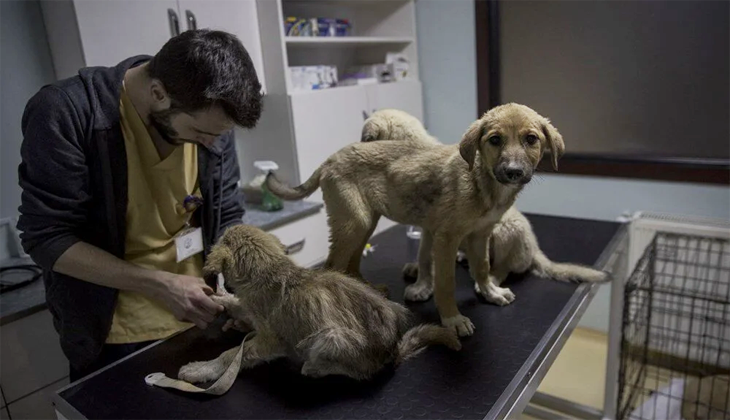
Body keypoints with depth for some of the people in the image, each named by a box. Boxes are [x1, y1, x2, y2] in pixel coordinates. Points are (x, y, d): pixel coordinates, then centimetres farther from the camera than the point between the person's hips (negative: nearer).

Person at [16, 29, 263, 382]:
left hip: (199, 321, 4)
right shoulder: (64, 114, -20)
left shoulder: (211, 118, -9)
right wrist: (161, 285, -25)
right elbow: (46, 239, -18)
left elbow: (226, 218, -1)